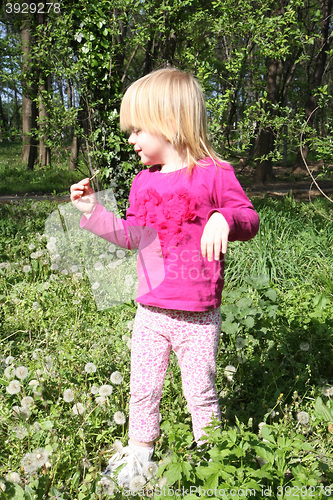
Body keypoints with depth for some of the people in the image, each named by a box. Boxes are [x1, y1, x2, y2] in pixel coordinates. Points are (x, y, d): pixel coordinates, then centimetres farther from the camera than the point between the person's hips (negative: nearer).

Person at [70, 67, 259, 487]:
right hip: (150, 312, 5)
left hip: (197, 317, -5)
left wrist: (224, 219, -31)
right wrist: (94, 211, 8)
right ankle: (139, 452, 39)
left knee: (200, 394, 9)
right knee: (142, 390, 16)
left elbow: (248, 218, -9)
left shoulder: (213, 174, -10)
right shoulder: (143, 182, 8)